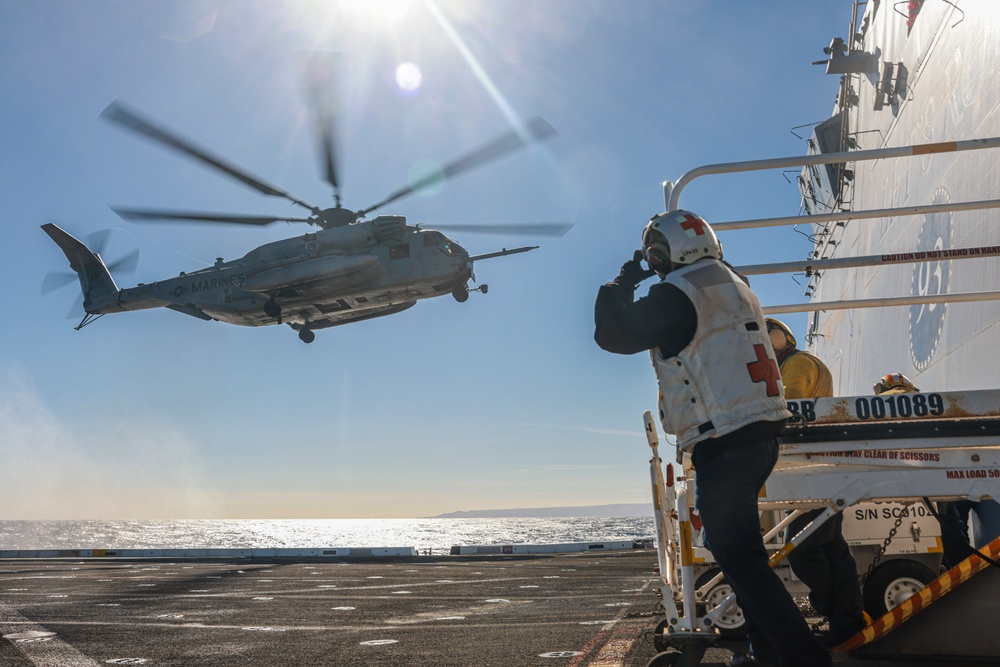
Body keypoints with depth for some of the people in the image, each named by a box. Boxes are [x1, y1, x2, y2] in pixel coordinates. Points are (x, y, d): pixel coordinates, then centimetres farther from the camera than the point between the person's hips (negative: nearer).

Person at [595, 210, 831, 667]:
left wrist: (621, 285, 9)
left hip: (724, 445, -10)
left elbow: (613, 333, -9)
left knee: (738, 555, -4)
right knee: (739, 547, 21)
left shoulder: (678, 294, -12)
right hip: (759, 436, 10)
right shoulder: (732, 287, 17)